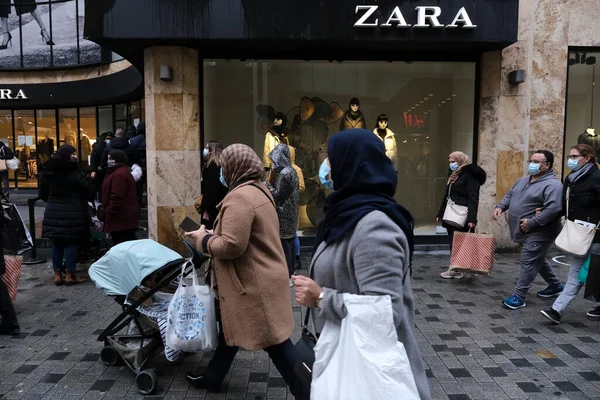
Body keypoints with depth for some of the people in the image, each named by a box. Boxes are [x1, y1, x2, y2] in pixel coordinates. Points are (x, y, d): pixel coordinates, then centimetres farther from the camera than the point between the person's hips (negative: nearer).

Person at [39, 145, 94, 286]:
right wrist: (91, 179, 7)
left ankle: (57, 275, 15)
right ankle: (70, 275, 5)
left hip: (53, 212, 6)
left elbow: (43, 193, 14)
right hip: (72, 212, -5)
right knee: (71, 243, 0)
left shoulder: (49, 171, 8)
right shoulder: (74, 172, -11)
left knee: (56, 243, 11)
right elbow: (88, 190, -12)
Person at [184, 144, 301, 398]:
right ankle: (213, 378, 41)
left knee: (274, 341, 0)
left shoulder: (239, 197, -22)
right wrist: (212, 235, 14)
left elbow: (231, 245, -28)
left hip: (254, 282, -11)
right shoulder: (259, 190, 11)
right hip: (260, 276, 11)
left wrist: (202, 238, -10)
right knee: (230, 327, 24)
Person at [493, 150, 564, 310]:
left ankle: (519, 296, 0)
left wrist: (531, 223, -26)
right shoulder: (523, 180, 11)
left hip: (538, 233, -9)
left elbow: (553, 209, -28)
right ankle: (556, 285, 42)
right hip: (525, 232, 9)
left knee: (529, 263, -6)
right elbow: (510, 195, 20)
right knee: (537, 260, 22)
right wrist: (500, 207, 1)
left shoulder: (552, 185, -18)